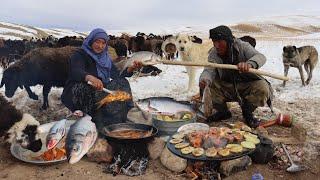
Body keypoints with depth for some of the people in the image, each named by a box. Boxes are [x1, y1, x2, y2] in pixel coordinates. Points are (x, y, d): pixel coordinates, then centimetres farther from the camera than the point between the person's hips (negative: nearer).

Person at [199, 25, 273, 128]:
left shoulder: (242, 46, -15)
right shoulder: (213, 54, -9)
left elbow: (260, 57, -30)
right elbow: (209, 70, -24)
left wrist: (249, 64, -55)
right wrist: (204, 79, -50)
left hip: (247, 86, -2)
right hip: (227, 88, 2)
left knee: (263, 88, -30)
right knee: (209, 83, -23)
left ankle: (247, 112, -1)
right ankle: (222, 111, 0)